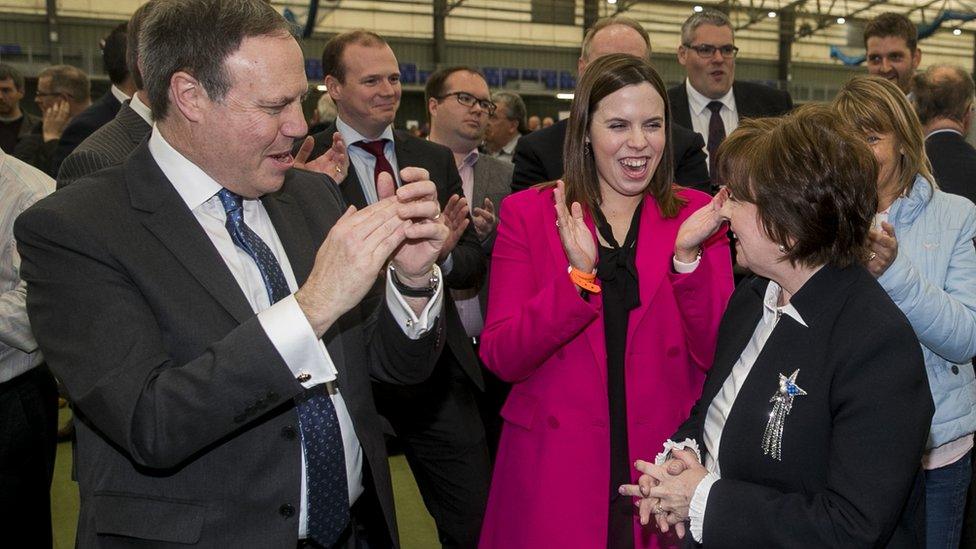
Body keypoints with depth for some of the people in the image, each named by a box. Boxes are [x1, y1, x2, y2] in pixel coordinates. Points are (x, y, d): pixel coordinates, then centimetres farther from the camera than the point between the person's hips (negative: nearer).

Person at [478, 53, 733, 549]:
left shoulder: (696, 216, 1)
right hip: (553, 469, -1)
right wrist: (578, 277, -24)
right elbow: (501, 359, -10)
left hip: (667, 468, 1)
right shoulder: (527, 213, -3)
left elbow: (719, 355, -6)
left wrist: (687, 257, -20)